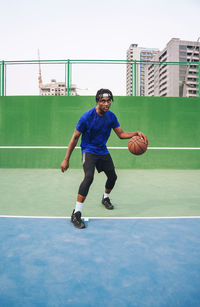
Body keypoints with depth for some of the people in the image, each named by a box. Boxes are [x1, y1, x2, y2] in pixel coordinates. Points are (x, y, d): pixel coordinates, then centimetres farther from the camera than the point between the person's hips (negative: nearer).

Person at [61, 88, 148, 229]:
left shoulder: (111, 116, -5)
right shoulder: (87, 116, -20)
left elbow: (121, 134, 3)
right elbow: (75, 138, -15)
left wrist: (136, 133, -17)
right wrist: (66, 159, -15)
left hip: (103, 151, 6)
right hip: (88, 150, -6)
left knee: (112, 176, 12)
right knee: (89, 177, -28)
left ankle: (105, 198, 44)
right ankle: (76, 213, -22)